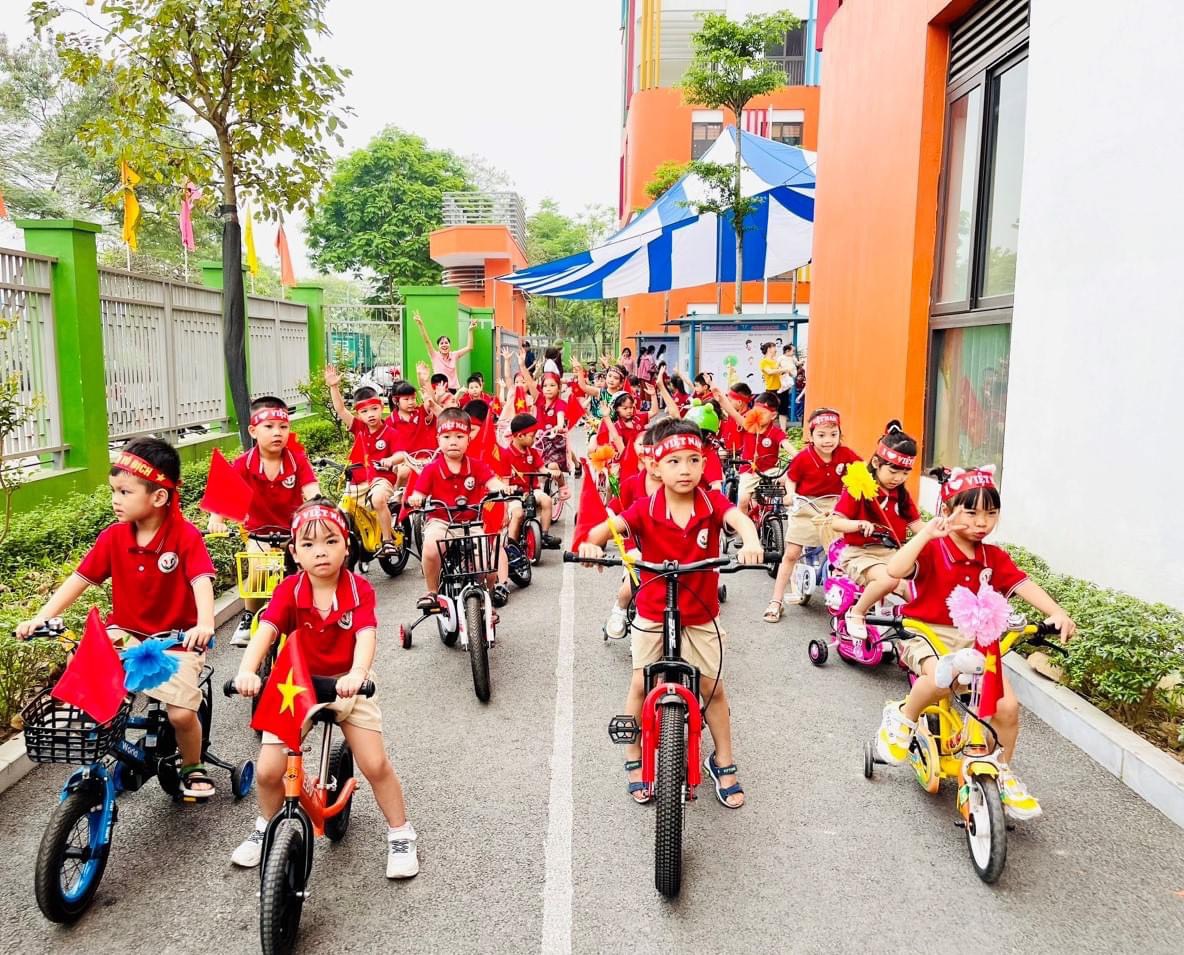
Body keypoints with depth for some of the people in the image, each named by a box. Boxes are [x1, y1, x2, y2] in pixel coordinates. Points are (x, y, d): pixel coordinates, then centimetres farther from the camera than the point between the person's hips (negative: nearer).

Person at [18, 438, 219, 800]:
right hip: (126, 633, 4)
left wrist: (204, 625, -45)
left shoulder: (186, 536, -17)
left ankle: (192, 767, 18)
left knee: (182, 713, -16)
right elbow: (79, 579, -3)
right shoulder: (113, 537, -4)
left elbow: (201, 581, -28)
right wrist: (41, 617, -14)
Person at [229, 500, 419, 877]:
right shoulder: (289, 590, -14)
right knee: (267, 770, -5)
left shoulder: (359, 589, -16)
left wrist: (357, 673, -51)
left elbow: (366, 636, -31)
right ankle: (266, 827, 29)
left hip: (346, 684, -1)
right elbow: (265, 631, -28)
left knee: (376, 765, -7)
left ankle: (401, 835, 16)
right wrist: (246, 670, -47)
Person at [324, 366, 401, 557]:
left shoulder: (390, 433, -7)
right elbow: (340, 409, -5)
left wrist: (389, 460, -34)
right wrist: (334, 386, -16)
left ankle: (388, 541, -21)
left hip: (381, 478, -5)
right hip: (358, 480, 6)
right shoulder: (358, 428, 3)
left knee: (378, 499, -35)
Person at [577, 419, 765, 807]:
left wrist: (750, 542, -55)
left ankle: (724, 763, 30)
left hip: (701, 615, 1)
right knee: (641, 684, 7)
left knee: (713, 687, 10)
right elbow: (609, 526, -27)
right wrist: (591, 542, -51)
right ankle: (635, 761, 28)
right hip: (652, 614, 0)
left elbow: (738, 518, -33)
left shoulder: (712, 503, -14)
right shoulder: (645, 509, -15)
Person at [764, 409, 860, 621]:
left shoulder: (845, 454, -13)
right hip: (805, 506, -1)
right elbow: (791, 478, -1)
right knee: (791, 554, 2)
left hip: (832, 507, 1)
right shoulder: (803, 458, -17)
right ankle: (776, 600, 10)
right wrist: (791, 494, -18)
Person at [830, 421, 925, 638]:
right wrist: (859, 524, -29)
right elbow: (836, 522, -10)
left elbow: (916, 525, 7)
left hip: (891, 553, 6)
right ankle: (856, 614, -11)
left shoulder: (902, 494, 11)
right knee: (888, 579, -35)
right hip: (859, 553, -6)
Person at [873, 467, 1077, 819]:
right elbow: (895, 569, -31)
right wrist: (927, 533, -35)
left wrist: (1056, 613, -23)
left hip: (975, 640, 5)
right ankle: (902, 717, -6)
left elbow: (1024, 585, -6)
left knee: (1007, 705, -10)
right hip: (928, 634, -5)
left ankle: (1003, 773, 18)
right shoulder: (932, 550, -12)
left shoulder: (993, 557, 6)